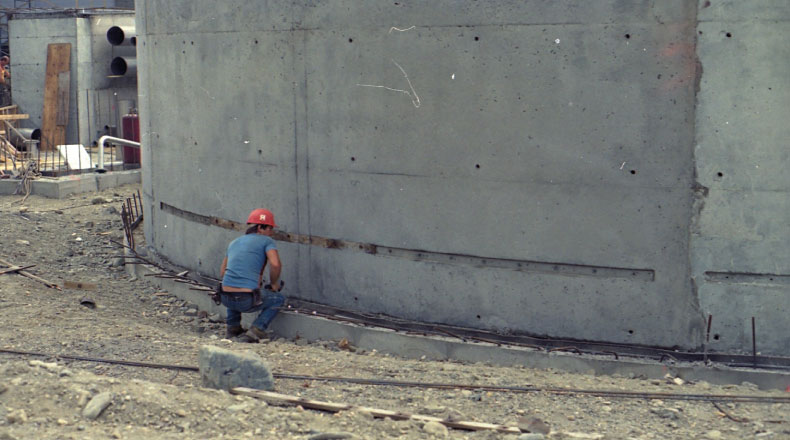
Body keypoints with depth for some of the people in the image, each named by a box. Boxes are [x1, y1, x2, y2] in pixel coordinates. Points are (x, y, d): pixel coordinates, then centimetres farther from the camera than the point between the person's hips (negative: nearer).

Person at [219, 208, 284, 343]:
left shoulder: (234, 242, 21)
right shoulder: (266, 241, 3)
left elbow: (222, 272, 25)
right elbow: (275, 264, -15)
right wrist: (274, 284, 4)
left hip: (225, 299, 6)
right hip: (247, 300, -6)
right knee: (278, 299, 22)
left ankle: (233, 328, 30)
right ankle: (256, 330, 2)